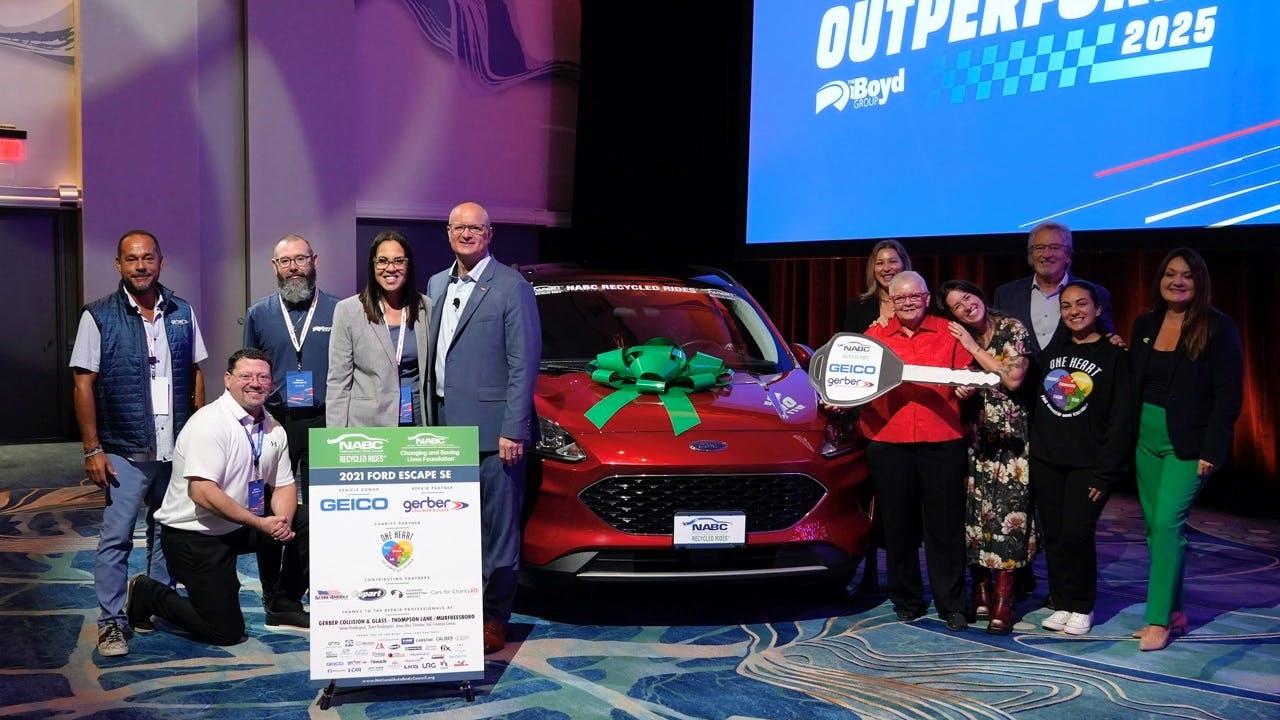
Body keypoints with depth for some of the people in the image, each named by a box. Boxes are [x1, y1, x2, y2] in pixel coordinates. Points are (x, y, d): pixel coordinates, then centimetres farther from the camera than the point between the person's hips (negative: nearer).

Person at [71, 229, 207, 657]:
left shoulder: (182, 313, 6)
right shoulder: (99, 316, -4)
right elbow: (84, 384, -5)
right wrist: (92, 450, -10)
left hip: (178, 447, 4)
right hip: (125, 451, -4)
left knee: (166, 532, 14)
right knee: (116, 538, -2)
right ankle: (112, 622, 9)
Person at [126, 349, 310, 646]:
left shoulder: (274, 429, 3)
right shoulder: (209, 423, -21)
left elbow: (284, 485, 8)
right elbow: (203, 492, -29)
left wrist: (283, 521, -15)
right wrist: (261, 523, -29)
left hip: (239, 529, 8)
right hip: (194, 535, -8)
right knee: (227, 632, -8)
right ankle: (148, 593, 13)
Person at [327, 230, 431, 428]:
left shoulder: (426, 307, 6)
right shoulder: (348, 310, -1)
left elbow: (431, 374, 10)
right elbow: (338, 382, -3)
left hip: (418, 420, 2)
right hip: (367, 424, -2)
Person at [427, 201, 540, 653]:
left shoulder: (512, 288, -7)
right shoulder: (437, 285, 14)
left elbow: (524, 364, -11)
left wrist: (513, 430, -16)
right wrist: (430, 420, 12)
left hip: (490, 429, -7)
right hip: (446, 425, 7)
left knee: (497, 528, 0)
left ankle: (494, 621, 8)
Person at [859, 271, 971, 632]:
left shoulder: (948, 334, 9)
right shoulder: (875, 336, 11)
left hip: (942, 442, -1)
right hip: (888, 443, 1)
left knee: (945, 526, 2)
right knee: (899, 526, 8)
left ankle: (951, 604, 11)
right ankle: (907, 600, 21)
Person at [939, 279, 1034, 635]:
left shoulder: (1012, 329, -3)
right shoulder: (956, 340, 8)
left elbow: (1013, 379, -13)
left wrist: (973, 348, -11)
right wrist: (959, 390, -11)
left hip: (1010, 436, -4)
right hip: (972, 437, 4)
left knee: (1007, 513, -8)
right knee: (973, 511, 0)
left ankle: (1003, 602, -6)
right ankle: (981, 592, 11)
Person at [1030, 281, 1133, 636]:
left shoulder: (1114, 356, -3)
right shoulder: (1052, 351, 11)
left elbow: (1122, 419, -7)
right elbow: (1033, 400, 14)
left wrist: (1105, 472, -12)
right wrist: (1031, 446, 4)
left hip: (1088, 464, -4)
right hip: (1045, 461, 5)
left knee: (1076, 534, -10)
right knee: (1054, 536, 6)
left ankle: (1082, 607, 7)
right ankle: (1062, 603, 17)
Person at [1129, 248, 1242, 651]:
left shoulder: (1217, 328, -8)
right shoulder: (1145, 325, 8)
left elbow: (1229, 393, -10)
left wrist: (1213, 450, -15)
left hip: (1188, 443, -6)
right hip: (1147, 437, 6)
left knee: (1167, 523, -12)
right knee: (1154, 526, 9)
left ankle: (1160, 620, -5)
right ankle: (1175, 612, 20)